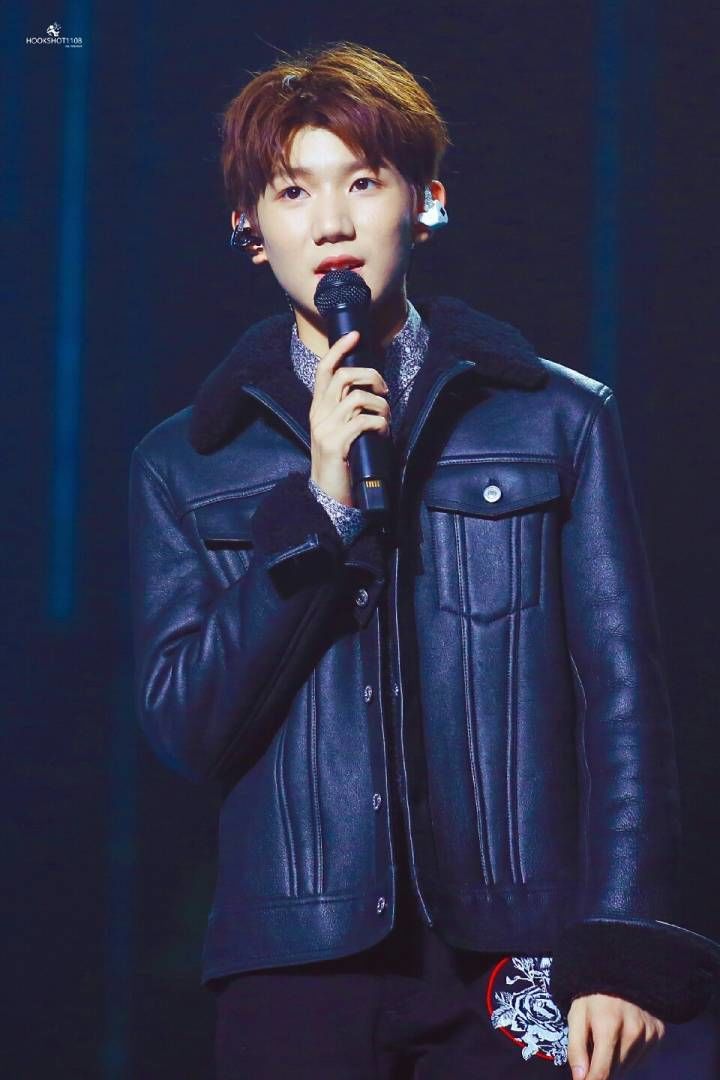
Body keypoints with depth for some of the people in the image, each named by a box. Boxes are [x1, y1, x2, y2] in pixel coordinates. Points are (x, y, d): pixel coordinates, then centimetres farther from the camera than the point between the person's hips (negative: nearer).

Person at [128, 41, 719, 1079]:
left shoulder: (558, 420, 7)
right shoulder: (186, 464, 10)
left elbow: (622, 698, 4)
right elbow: (185, 729, 0)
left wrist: (621, 953, -5)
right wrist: (317, 505, -8)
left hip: (513, 956, -1)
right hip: (297, 966, 1)